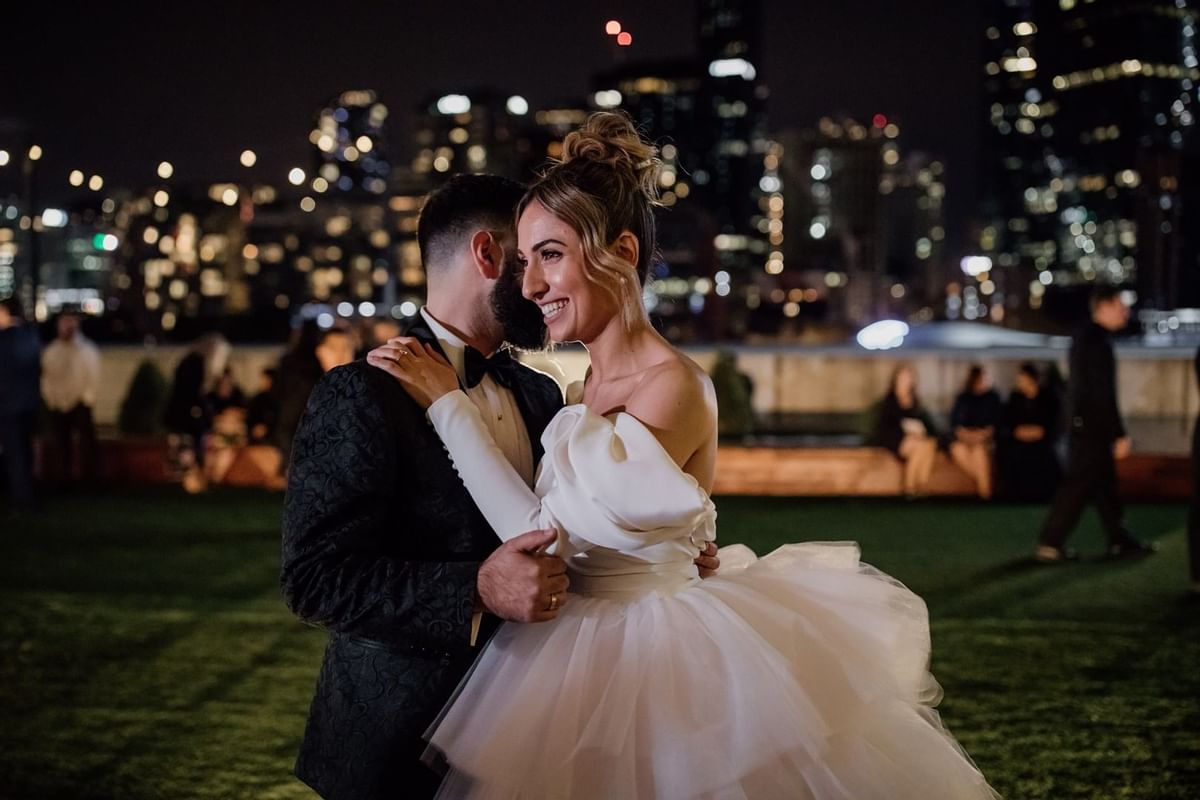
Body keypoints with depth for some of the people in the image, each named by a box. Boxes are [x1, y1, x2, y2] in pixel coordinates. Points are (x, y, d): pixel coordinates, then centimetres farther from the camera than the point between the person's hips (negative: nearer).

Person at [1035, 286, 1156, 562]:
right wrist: (1120, 434, -19)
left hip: (1083, 423, 10)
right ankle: (1049, 544, -1)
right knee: (1078, 485, -5)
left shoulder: (1084, 336, 12)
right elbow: (1104, 394, -22)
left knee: (1104, 482, 14)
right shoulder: (1097, 341, -19)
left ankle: (1119, 541, 20)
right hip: (1093, 425, -10)